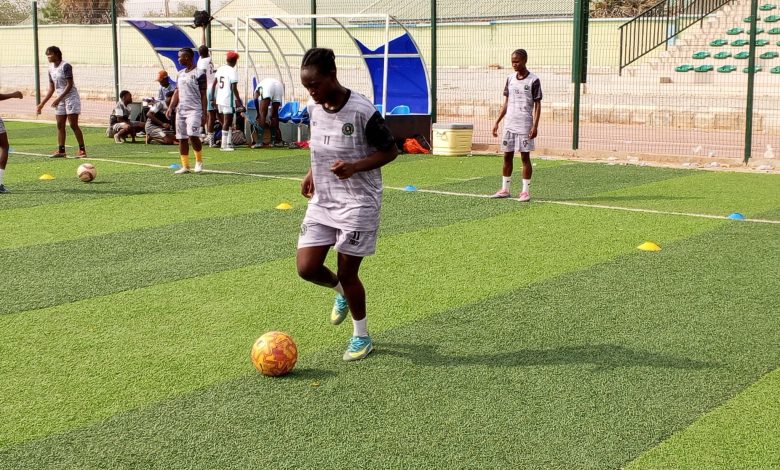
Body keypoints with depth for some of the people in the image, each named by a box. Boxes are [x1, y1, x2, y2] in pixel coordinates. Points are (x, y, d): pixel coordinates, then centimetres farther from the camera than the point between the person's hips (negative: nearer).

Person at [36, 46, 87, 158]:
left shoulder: (65, 66, -13)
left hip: (71, 97, -8)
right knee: (60, 125, 4)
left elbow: (69, 85, -17)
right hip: (60, 99, 8)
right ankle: (61, 150, 7)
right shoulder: (51, 69, 10)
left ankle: (82, 150, -4)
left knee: (73, 125, -9)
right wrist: (42, 104, 12)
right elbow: (51, 89, 15)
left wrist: (59, 99, -23)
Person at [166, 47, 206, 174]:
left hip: (194, 110, -7)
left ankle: (199, 160, 3)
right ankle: (185, 166, 11)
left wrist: (204, 114, -11)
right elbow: (177, 92, 16)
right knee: (182, 138, 5)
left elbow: (203, 95, -7)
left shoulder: (199, 74, -6)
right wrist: (171, 107, 4)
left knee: (193, 135, -19)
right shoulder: (181, 74, 15)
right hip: (180, 110, 7)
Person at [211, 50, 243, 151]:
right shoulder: (232, 71, -12)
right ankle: (224, 144, -5)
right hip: (228, 100, -7)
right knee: (227, 122, -3)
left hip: (219, 100, 7)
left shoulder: (220, 69, 9)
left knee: (226, 122, 16)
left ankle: (229, 143, 18)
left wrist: (213, 97, 17)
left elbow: (214, 85, 11)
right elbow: (234, 88, -16)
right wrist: (239, 100, -10)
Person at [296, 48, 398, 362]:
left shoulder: (362, 111, -19)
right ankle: (341, 291, 33)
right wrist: (312, 173, 4)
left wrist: (354, 167, -24)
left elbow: (390, 151, -11)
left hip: (357, 204, -6)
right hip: (322, 201, 6)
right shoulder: (314, 109, 1)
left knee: (347, 273, 1)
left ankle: (362, 337, 24)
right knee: (306, 268, -2)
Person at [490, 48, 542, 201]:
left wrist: (535, 126, -13)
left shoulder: (533, 80, -5)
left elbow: (537, 105, -5)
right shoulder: (510, 79, 10)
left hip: (525, 125, -5)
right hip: (509, 124, 5)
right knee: (507, 156, 8)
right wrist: (497, 122, 10)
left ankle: (526, 191, 4)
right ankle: (505, 189, 15)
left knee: (525, 156, -1)